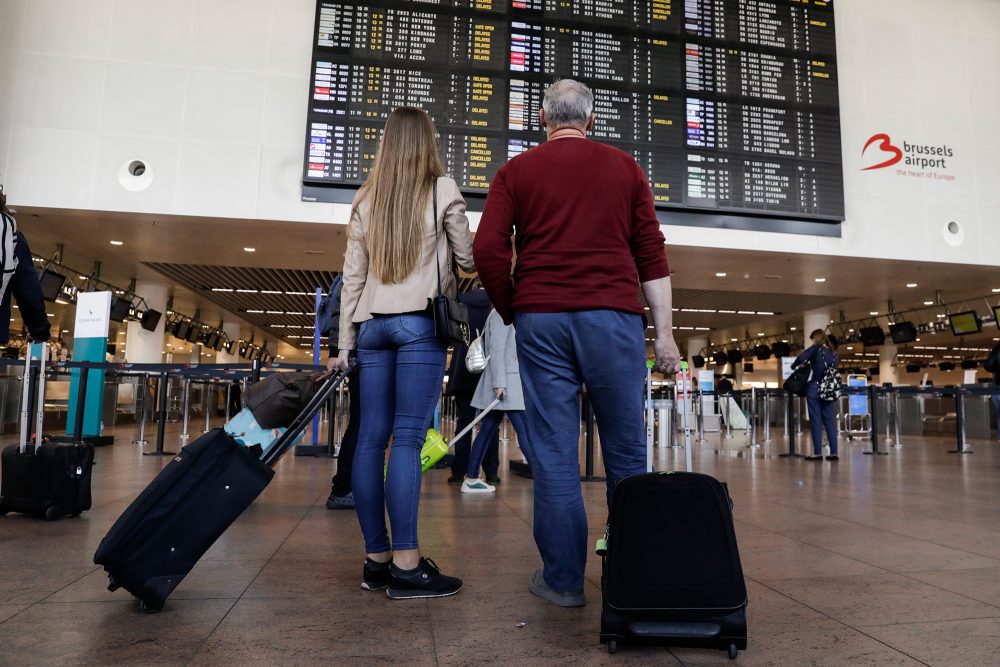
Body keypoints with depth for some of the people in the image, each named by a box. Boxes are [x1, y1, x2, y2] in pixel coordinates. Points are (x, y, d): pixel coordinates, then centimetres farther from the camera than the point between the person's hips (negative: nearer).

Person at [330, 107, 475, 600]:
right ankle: (406, 565, -7)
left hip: (372, 324, 5)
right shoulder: (441, 189, 4)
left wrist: (345, 345, 13)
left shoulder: (366, 198, 15)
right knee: (408, 438, -8)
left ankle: (377, 558, 10)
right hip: (420, 322, -4)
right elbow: (468, 260, 9)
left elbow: (352, 277, 12)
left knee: (371, 439, 4)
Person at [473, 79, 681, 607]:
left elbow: (487, 248, -2)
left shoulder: (517, 171, 11)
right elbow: (651, 252, 6)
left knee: (553, 452, 4)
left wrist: (511, 311, 10)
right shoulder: (623, 166, 12)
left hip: (541, 319, 0)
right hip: (612, 316, 0)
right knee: (625, 449, 8)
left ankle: (563, 578, 11)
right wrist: (664, 332, 6)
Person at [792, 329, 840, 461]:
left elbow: (801, 358, -16)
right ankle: (834, 453, 6)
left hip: (815, 388, -5)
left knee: (816, 421, -3)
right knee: (830, 420, 8)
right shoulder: (834, 353, 14)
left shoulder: (815, 349, -3)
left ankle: (818, 453, -4)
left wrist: (794, 366, 4)